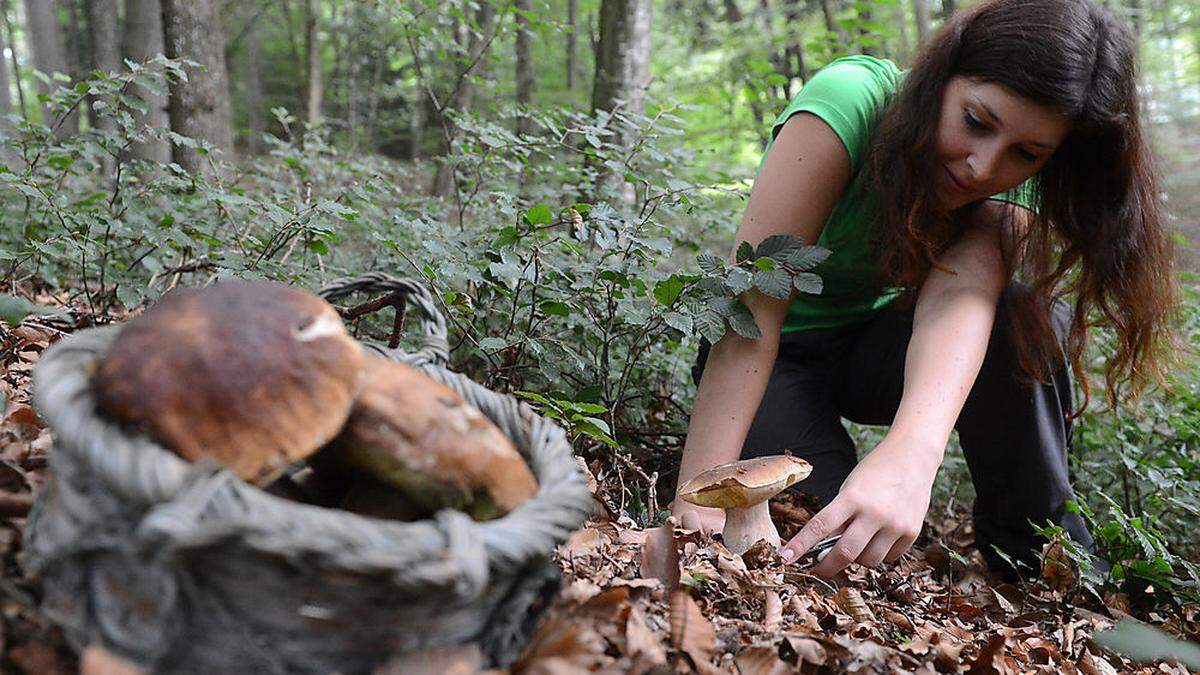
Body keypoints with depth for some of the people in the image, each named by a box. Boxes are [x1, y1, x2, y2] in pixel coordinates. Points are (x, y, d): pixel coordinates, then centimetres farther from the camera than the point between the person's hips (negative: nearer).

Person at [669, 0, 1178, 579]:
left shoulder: (1009, 189, -16)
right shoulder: (849, 101, -29)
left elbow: (960, 295, -37)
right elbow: (754, 303, -36)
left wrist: (909, 455, -58)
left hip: (878, 347, 3)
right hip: (777, 354, -3)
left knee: (1027, 318, -27)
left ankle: (1038, 545, -6)